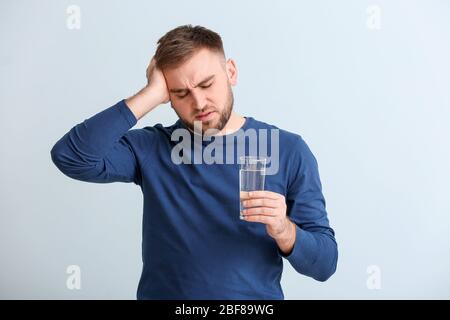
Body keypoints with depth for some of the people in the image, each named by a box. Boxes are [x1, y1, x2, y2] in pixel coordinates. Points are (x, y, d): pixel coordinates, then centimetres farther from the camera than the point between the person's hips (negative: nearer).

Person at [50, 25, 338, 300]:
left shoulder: (289, 151, -3)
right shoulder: (150, 148, 0)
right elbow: (71, 157, -16)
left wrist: (283, 230, -21)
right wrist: (150, 95, -15)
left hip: (257, 294, -1)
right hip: (162, 293, 1)